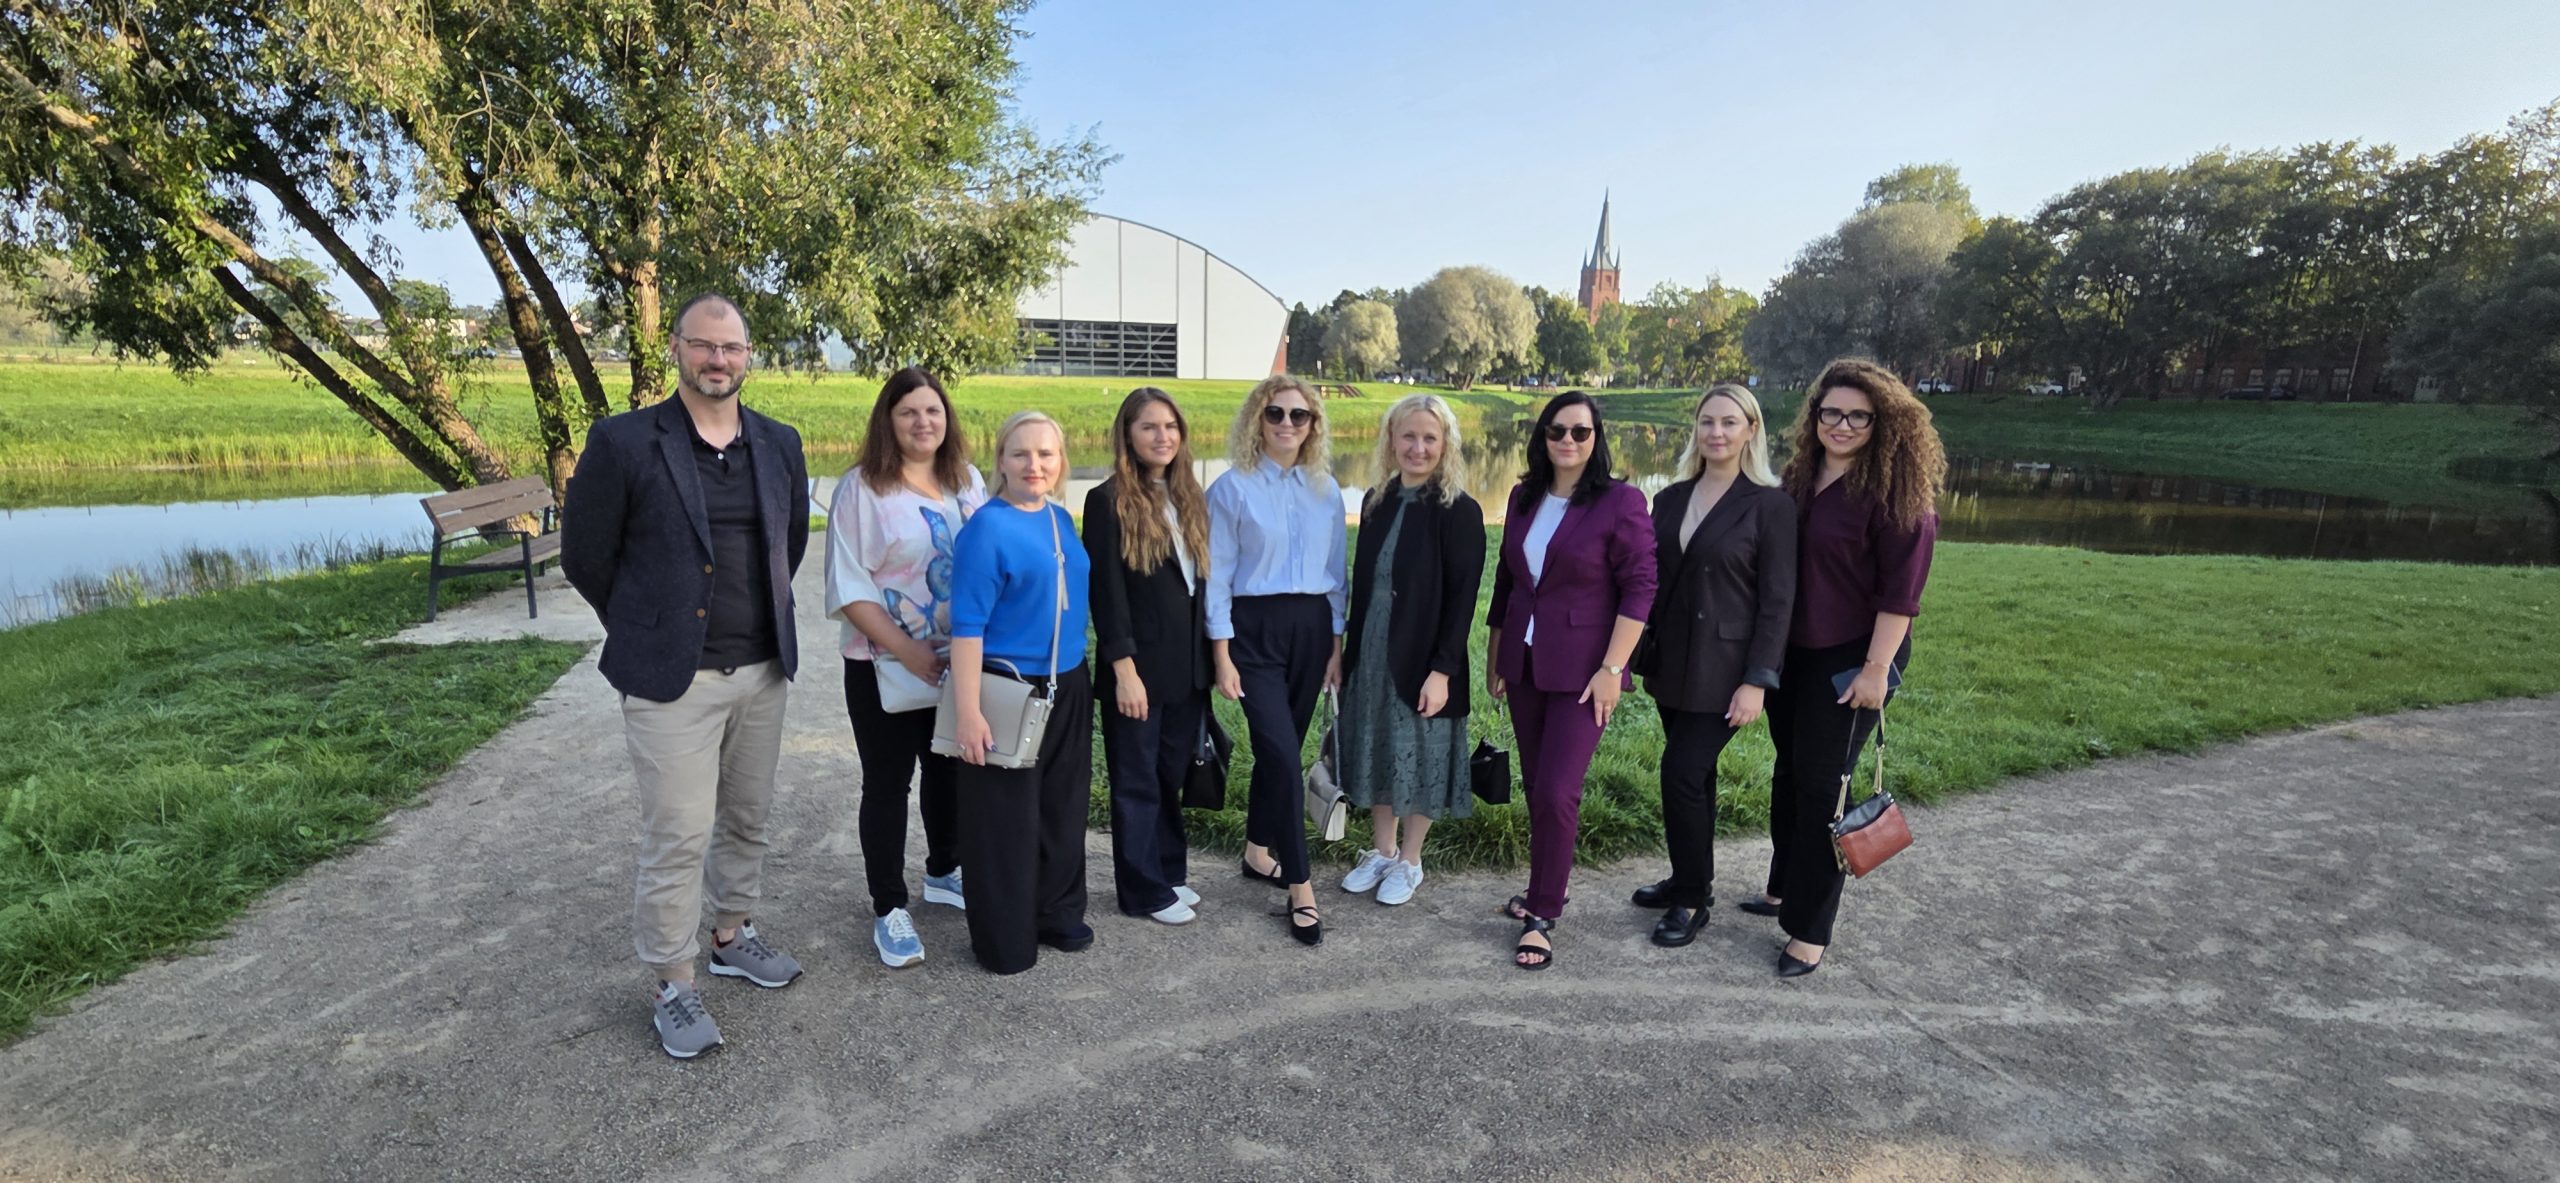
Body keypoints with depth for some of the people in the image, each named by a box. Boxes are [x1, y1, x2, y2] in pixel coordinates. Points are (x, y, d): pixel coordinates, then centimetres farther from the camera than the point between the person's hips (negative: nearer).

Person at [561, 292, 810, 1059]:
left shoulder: (780, 445, 5)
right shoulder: (623, 443, -9)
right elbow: (585, 556, -1)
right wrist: (648, 628, 7)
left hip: (763, 671, 5)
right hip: (672, 679, -4)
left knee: (746, 819, 18)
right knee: (678, 838, 1)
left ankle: (733, 935, 38)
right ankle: (672, 987, 18)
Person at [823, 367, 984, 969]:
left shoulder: (968, 481, 5)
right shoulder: (861, 488, -9)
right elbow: (849, 587, -13)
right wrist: (909, 652, -18)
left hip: (961, 661, 5)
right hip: (886, 669, -4)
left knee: (949, 770, 17)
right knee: (888, 784, 5)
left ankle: (943, 872, 38)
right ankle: (889, 910, 17)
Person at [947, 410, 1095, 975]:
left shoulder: (1061, 519, 7)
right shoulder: (987, 528, -14)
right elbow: (967, 624, -17)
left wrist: (1078, 679, 17)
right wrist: (967, 711, -21)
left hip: (1067, 688, 7)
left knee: (1063, 807, 16)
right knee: (1005, 819, 3)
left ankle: (1057, 913, 34)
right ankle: (1006, 939, 19)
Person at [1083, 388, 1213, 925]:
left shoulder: (1189, 497, 10)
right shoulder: (1109, 501, -9)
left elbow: (1199, 579, 12)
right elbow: (1106, 592, -13)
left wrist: (1208, 655, 10)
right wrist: (1125, 670, -16)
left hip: (1187, 665, 6)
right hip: (1139, 666, -6)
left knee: (1171, 776, 16)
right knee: (1137, 780, 7)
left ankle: (1169, 872, 31)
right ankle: (1144, 888, 20)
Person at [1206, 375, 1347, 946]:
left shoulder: (1326, 490, 7)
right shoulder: (1233, 487, -5)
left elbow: (1335, 573, 11)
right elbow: (1218, 576, -5)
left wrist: (1336, 645, 9)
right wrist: (1222, 656, -8)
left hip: (1311, 627, 4)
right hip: (1254, 628, -4)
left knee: (1281, 750, 12)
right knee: (1283, 755, -9)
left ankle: (1259, 852, 33)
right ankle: (1301, 887, 1)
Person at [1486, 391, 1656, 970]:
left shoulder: (1621, 501, -9)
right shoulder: (1525, 497, 8)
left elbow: (1639, 588, -12)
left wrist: (1611, 668, -16)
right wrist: (1495, 657, 15)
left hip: (1580, 672, -6)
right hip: (1524, 665, 6)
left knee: (1557, 792, -7)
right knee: (1535, 786, 13)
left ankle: (1543, 917, 8)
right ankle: (1545, 889, 31)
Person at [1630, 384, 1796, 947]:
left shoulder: (1769, 504, -8)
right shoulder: (1671, 499, 7)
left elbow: (1777, 600, -10)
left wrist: (1758, 681, -14)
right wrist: (1636, 655, 9)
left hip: (1722, 669, -5)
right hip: (1671, 663, 5)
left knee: (1682, 772, -7)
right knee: (1693, 772, 16)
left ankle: (1692, 900, 11)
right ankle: (1690, 880, 31)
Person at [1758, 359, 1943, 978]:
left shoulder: (1896, 492, -14)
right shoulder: (1802, 478, 5)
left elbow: (1902, 589, -17)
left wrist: (1877, 669, -19)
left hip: (1851, 659, -6)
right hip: (1793, 650, 7)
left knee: (1820, 783, -1)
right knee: (1789, 772, 17)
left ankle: (1809, 931, 12)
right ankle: (1785, 888, 36)